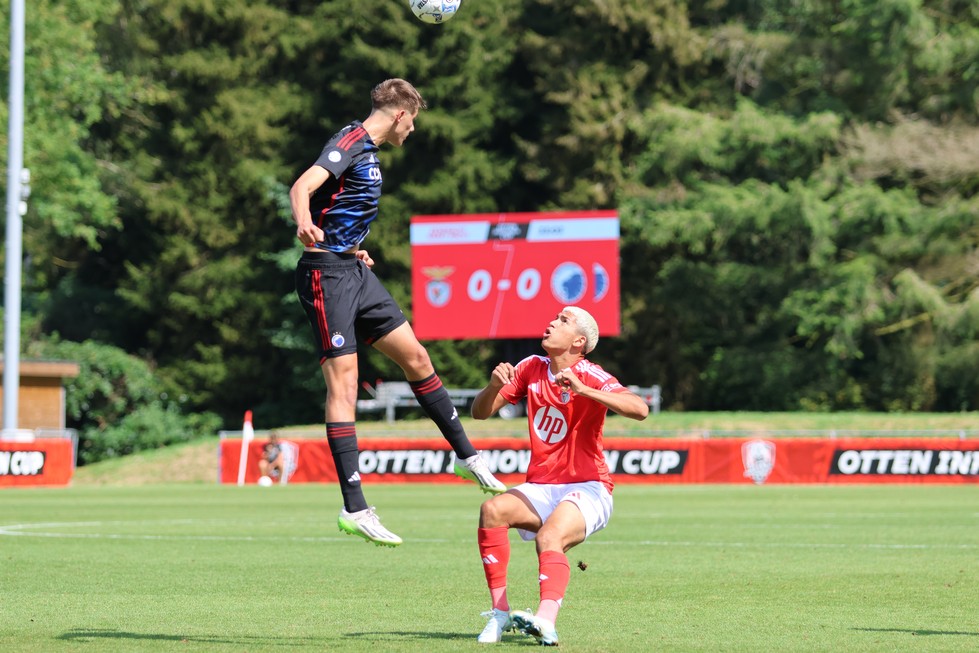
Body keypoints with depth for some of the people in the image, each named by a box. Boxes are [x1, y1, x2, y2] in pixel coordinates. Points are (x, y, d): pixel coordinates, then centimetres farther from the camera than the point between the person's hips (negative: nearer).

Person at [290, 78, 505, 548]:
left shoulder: (367, 149, 16)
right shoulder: (351, 143, -14)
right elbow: (302, 187, -30)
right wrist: (305, 224, -50)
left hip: (354, 272, 10)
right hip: (327, 275, -10)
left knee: (415, 357, 14)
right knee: (343, 385, -12)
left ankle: (466, 456, 27)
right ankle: (354, 509, -14)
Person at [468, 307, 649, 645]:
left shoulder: (590, 377, -10)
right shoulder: (532, 368, 7)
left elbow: (639, 409, -27)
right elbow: (480, 412, 9)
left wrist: (583, 390, -34)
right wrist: (494, 386, -13)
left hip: (586, 489, -5)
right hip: (540, 488, 5)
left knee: (548, 538, -34)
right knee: (492, 510, -24)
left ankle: (546, 621, -54)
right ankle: (500, 613, -24)